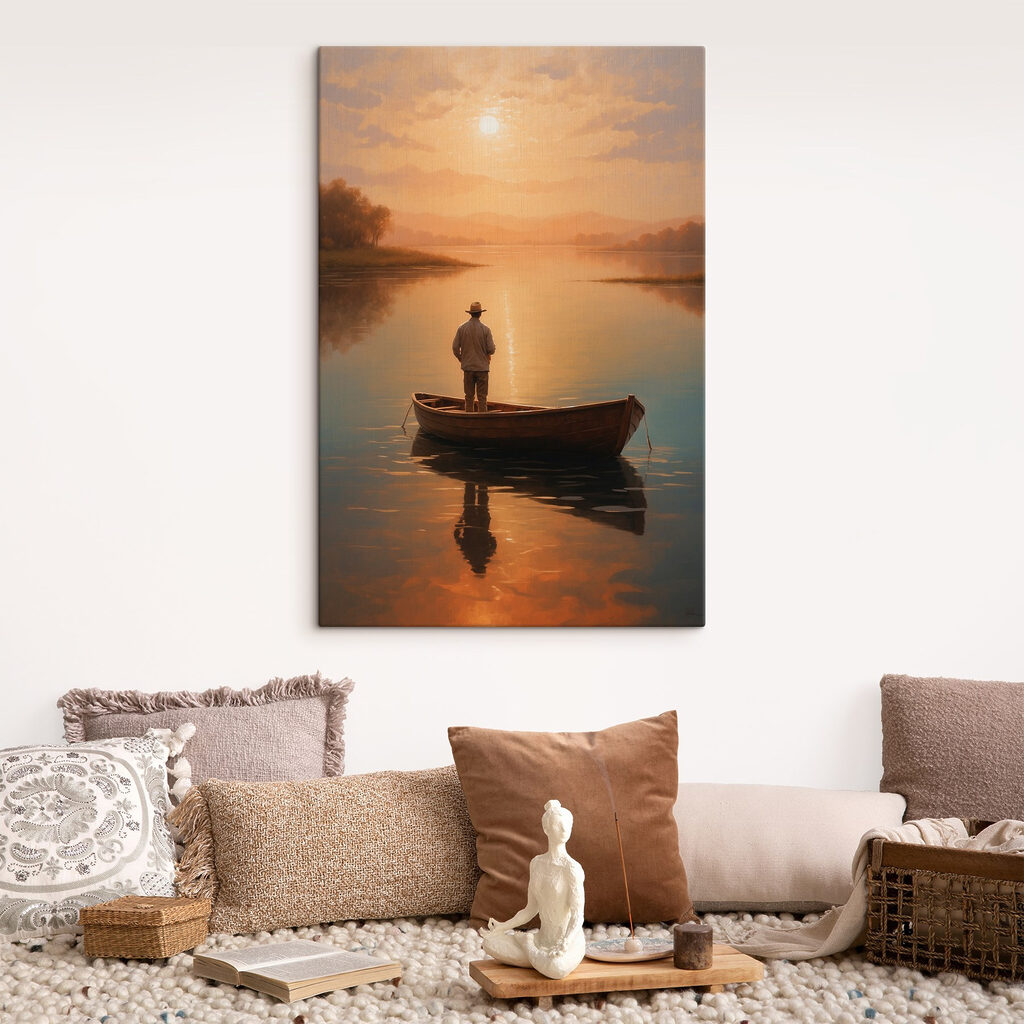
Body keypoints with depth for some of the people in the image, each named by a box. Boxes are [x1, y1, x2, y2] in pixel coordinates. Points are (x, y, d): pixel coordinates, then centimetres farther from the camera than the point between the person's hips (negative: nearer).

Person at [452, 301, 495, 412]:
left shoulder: (462, 328, -2)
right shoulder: (485, 329, -7)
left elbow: (455, 347, -1)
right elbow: (491, 349, -9)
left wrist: (461, 359, 17)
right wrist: (488, 354, 15)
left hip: (467, 367, 2)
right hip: (482, 367, -2)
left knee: (469, 397, 9)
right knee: (482, 397, 0)